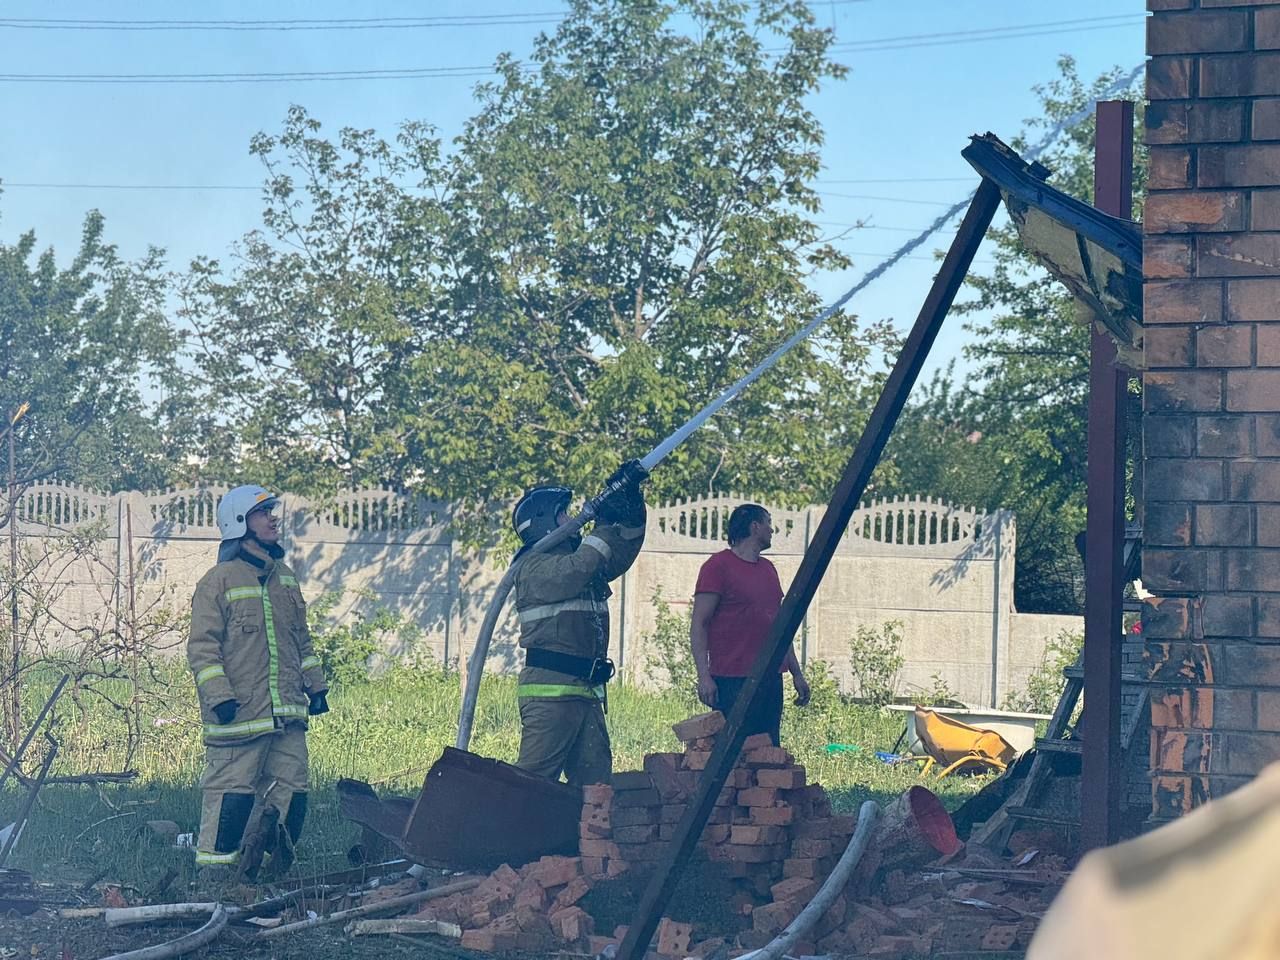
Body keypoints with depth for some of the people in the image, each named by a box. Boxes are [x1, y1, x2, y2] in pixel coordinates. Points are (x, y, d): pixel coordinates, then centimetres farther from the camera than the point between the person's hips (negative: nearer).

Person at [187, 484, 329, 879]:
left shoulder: (285, 579, 18)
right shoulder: (219, 581, -5)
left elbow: (301, 639, 27)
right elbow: (202, 646, -8)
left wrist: (315, 685, 21)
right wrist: (219, 696, -16)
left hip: (288, 713, 7)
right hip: (239, 713, -7)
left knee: (290, 788, 6)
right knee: (231, 792, -6)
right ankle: (216, 868, 2)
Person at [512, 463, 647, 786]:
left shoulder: (574, 557, 22)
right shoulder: (535, 566, -5)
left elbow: (625, 549, 21)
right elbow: (574, 573, -24)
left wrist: (632, 499, 7)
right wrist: (605, 525, -16)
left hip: (586, 691, 9)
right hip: (550, 689, -9)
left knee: (595, 780, 6)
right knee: (534, 776, -13)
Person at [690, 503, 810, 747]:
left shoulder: (768, 569, 19)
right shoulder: (718, 566, -4)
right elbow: (699, 625, -8)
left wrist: (797, 673, 20)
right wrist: (704, 676, -17)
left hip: (770, 679, 7)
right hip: (732, 681, -7)